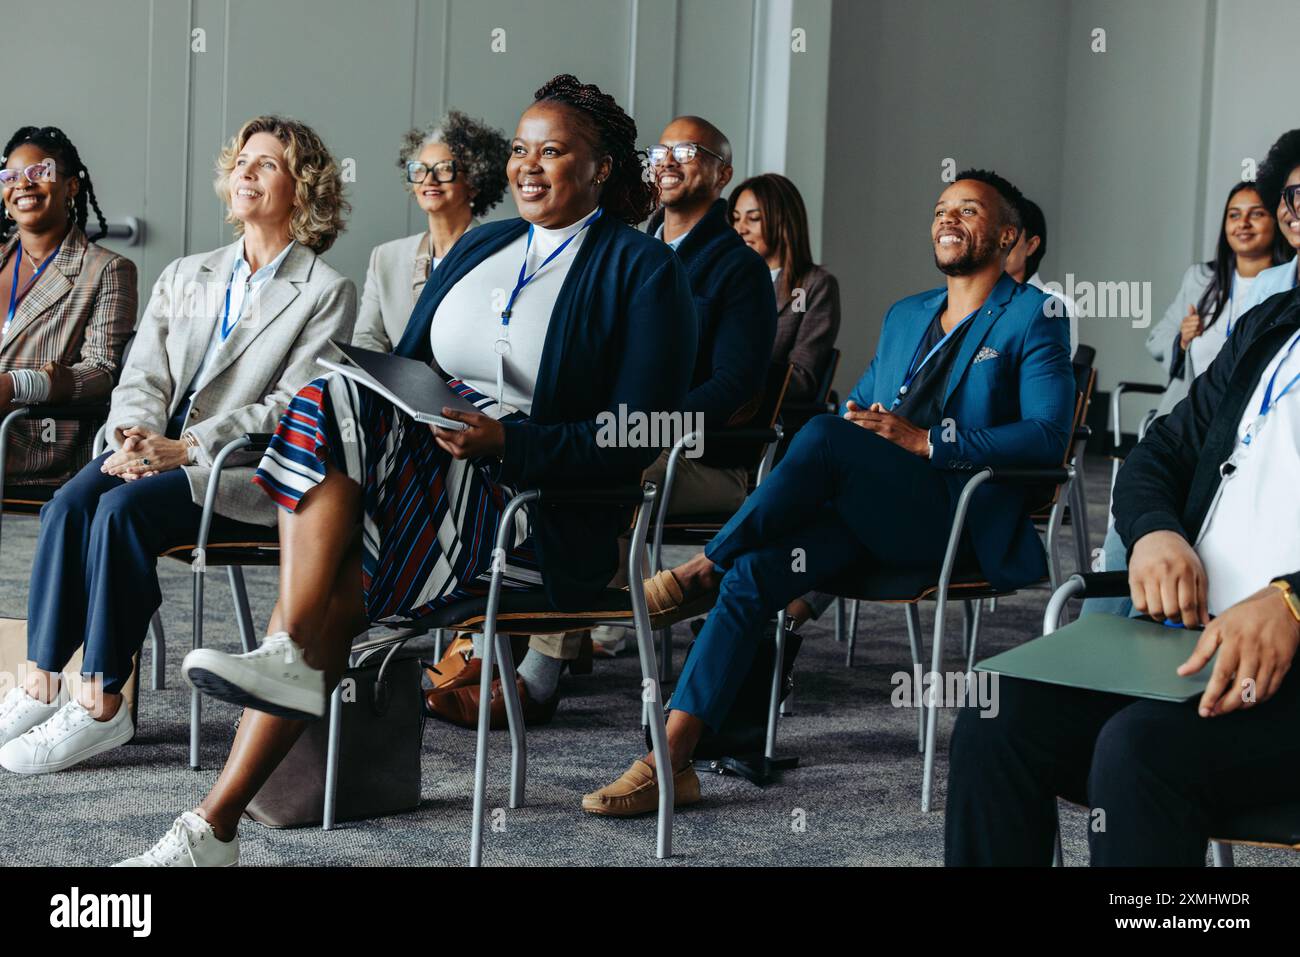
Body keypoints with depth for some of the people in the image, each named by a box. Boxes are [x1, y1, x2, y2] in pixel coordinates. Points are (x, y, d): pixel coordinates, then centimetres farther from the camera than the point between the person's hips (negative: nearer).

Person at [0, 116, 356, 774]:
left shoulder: (327, 293, 2)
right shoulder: (185, 276, 21)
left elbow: (291, 409, -8)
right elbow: (142, 378, 13)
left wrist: (183, 448, -17)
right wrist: (134, 437, -10)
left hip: (247, 473, -5)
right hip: (156, 455, 5)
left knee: (124, 508, -31)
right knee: (70, 502, -25)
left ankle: (102, 705, -26)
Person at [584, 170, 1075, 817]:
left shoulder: (1032, 319, 3)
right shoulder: (904, 316, 26)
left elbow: (1048, 436, -10)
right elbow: (858, 405, 30)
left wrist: (923, 440, -17)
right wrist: (856, 420, 3)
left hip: (961, 520, -6)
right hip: (870, 515, 6)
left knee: (824, 434, -31)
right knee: (750, 574, -20)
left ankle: (702, 569, -14)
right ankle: (671, 760, -22)